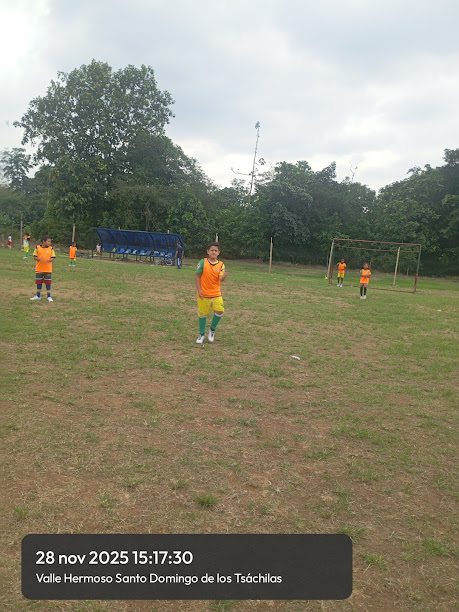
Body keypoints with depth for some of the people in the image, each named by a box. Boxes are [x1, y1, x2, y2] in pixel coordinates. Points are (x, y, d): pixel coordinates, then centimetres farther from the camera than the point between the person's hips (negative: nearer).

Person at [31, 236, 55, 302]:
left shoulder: (51, 249, 0)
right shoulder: (37, 247, 0)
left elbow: (53, 258, -1)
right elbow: (34, 257, 1)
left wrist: (49, 260, -22)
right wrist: (39, 259, -20)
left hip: (48, 269, -1)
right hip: (39, 269, 1)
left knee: (48, 283, 2)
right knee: (38, 282, 10)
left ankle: (49, 297, 13)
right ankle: (38, 296, 24)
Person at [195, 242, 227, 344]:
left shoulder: (221, 264, 1)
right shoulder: (203, 262, -4)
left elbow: (221, 279, -10)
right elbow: (197, 276, -1)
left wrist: (224, 276, -34)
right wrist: (199, 290, -8)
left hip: (216, 294, 2)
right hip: (203, 294, -1)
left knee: (219, 311, -12)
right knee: (202, 314, 7)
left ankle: (212, 330, 15)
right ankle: (202, 334, 27)